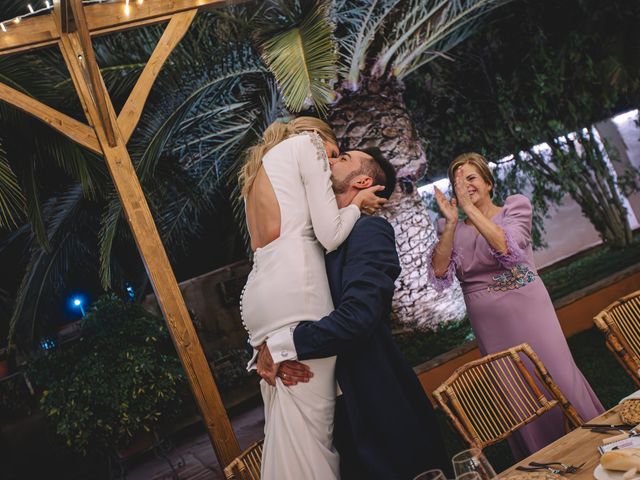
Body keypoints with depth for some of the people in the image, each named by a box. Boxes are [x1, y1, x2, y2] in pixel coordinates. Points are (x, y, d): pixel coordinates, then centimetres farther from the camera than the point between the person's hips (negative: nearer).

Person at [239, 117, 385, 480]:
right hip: (294, 286, -8)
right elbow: (330, 235, 0)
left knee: (286, 424, 7)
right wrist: (358, 203, 15)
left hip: (258, 293, 8)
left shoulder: (261, 168, 33)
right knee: (311, 420, -8)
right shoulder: (307, 142, 10)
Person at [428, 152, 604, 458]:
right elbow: (439, 273, -10)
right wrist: (451, 222, -19)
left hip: (527, 310, -2)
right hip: (490, 327, 2)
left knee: (559, 381, 2)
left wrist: (469, 207, -24)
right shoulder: (452, 229, 5)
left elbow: (508, 247, -20)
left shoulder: (515, 206, -1)